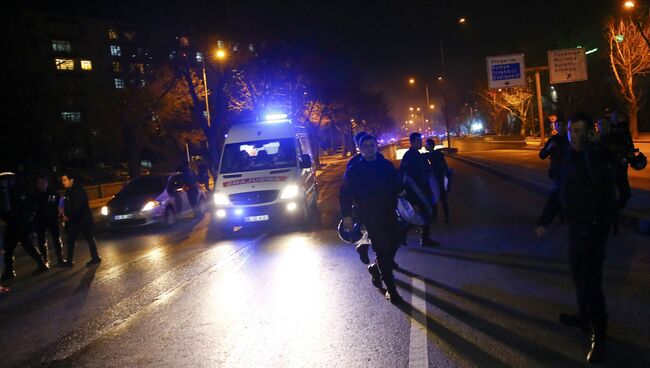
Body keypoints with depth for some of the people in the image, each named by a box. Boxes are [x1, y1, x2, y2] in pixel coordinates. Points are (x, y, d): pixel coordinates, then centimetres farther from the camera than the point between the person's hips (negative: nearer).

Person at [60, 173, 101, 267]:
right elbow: (68, 206, 17)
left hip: (84, 218, -9)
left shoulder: (79, 190, -16)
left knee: (89, 238, 0)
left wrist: (68, 216, -22)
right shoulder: (69, 192, 11)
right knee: (70, 239, 6)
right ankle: (69, 261, 10)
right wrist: (65, 215, 1)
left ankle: (95, 258, 10)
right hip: (74, 220, 9)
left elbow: (78, 206, -25)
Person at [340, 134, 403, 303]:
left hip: (389, 212, 5)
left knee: (394, 243, 7)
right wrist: (347, 215, -10)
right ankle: (390, 288, 2)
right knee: (382, 249, -6)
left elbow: (398, 185, 14)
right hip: (370, 216, -4)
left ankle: (376, 268, 36)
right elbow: (345, 193, -3)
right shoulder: (354, 169, -2)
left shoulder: (386, 164, 9)